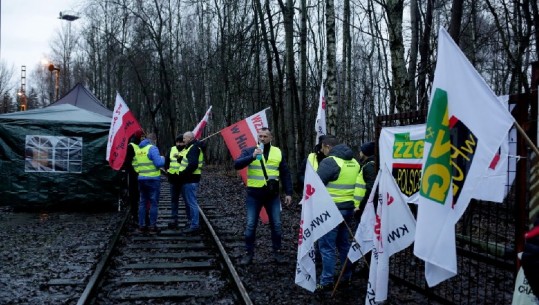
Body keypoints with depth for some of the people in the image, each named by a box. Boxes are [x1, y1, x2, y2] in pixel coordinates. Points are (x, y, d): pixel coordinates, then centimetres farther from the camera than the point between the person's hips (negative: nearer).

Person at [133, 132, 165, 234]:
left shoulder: (137, 149, 9)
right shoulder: (152, 148, -12)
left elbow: (135, 164, 12)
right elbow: (159, 163, -17)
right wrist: (162, 158, 2)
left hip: (141, 179, 6)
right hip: (153, 179, -6)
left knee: (142, 202, 14)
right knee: (153, 203, 1)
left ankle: (141, 225, 16)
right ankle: (153, 226, 2)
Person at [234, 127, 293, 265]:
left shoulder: (278, 152, 7)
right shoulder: (249, 151, -1)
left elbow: (285, 174, 10)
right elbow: (237, 165, -16)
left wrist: (288, 192, 5)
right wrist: (252, 156, -29)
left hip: (272, 194, 2)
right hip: (254, 194, -2)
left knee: (276, 225, 8)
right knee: (251, 225, 4)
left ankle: (277, 252, 22)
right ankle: (249, 253, 16)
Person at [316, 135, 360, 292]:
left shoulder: (330, 161, -14)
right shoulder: (354, 162, 11)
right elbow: (357, 185, 15)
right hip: (349, 208, 8)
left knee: (327, 246, 0)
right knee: (344, 243, 19)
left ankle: (327, 282, 2)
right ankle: (347, 276, 27)